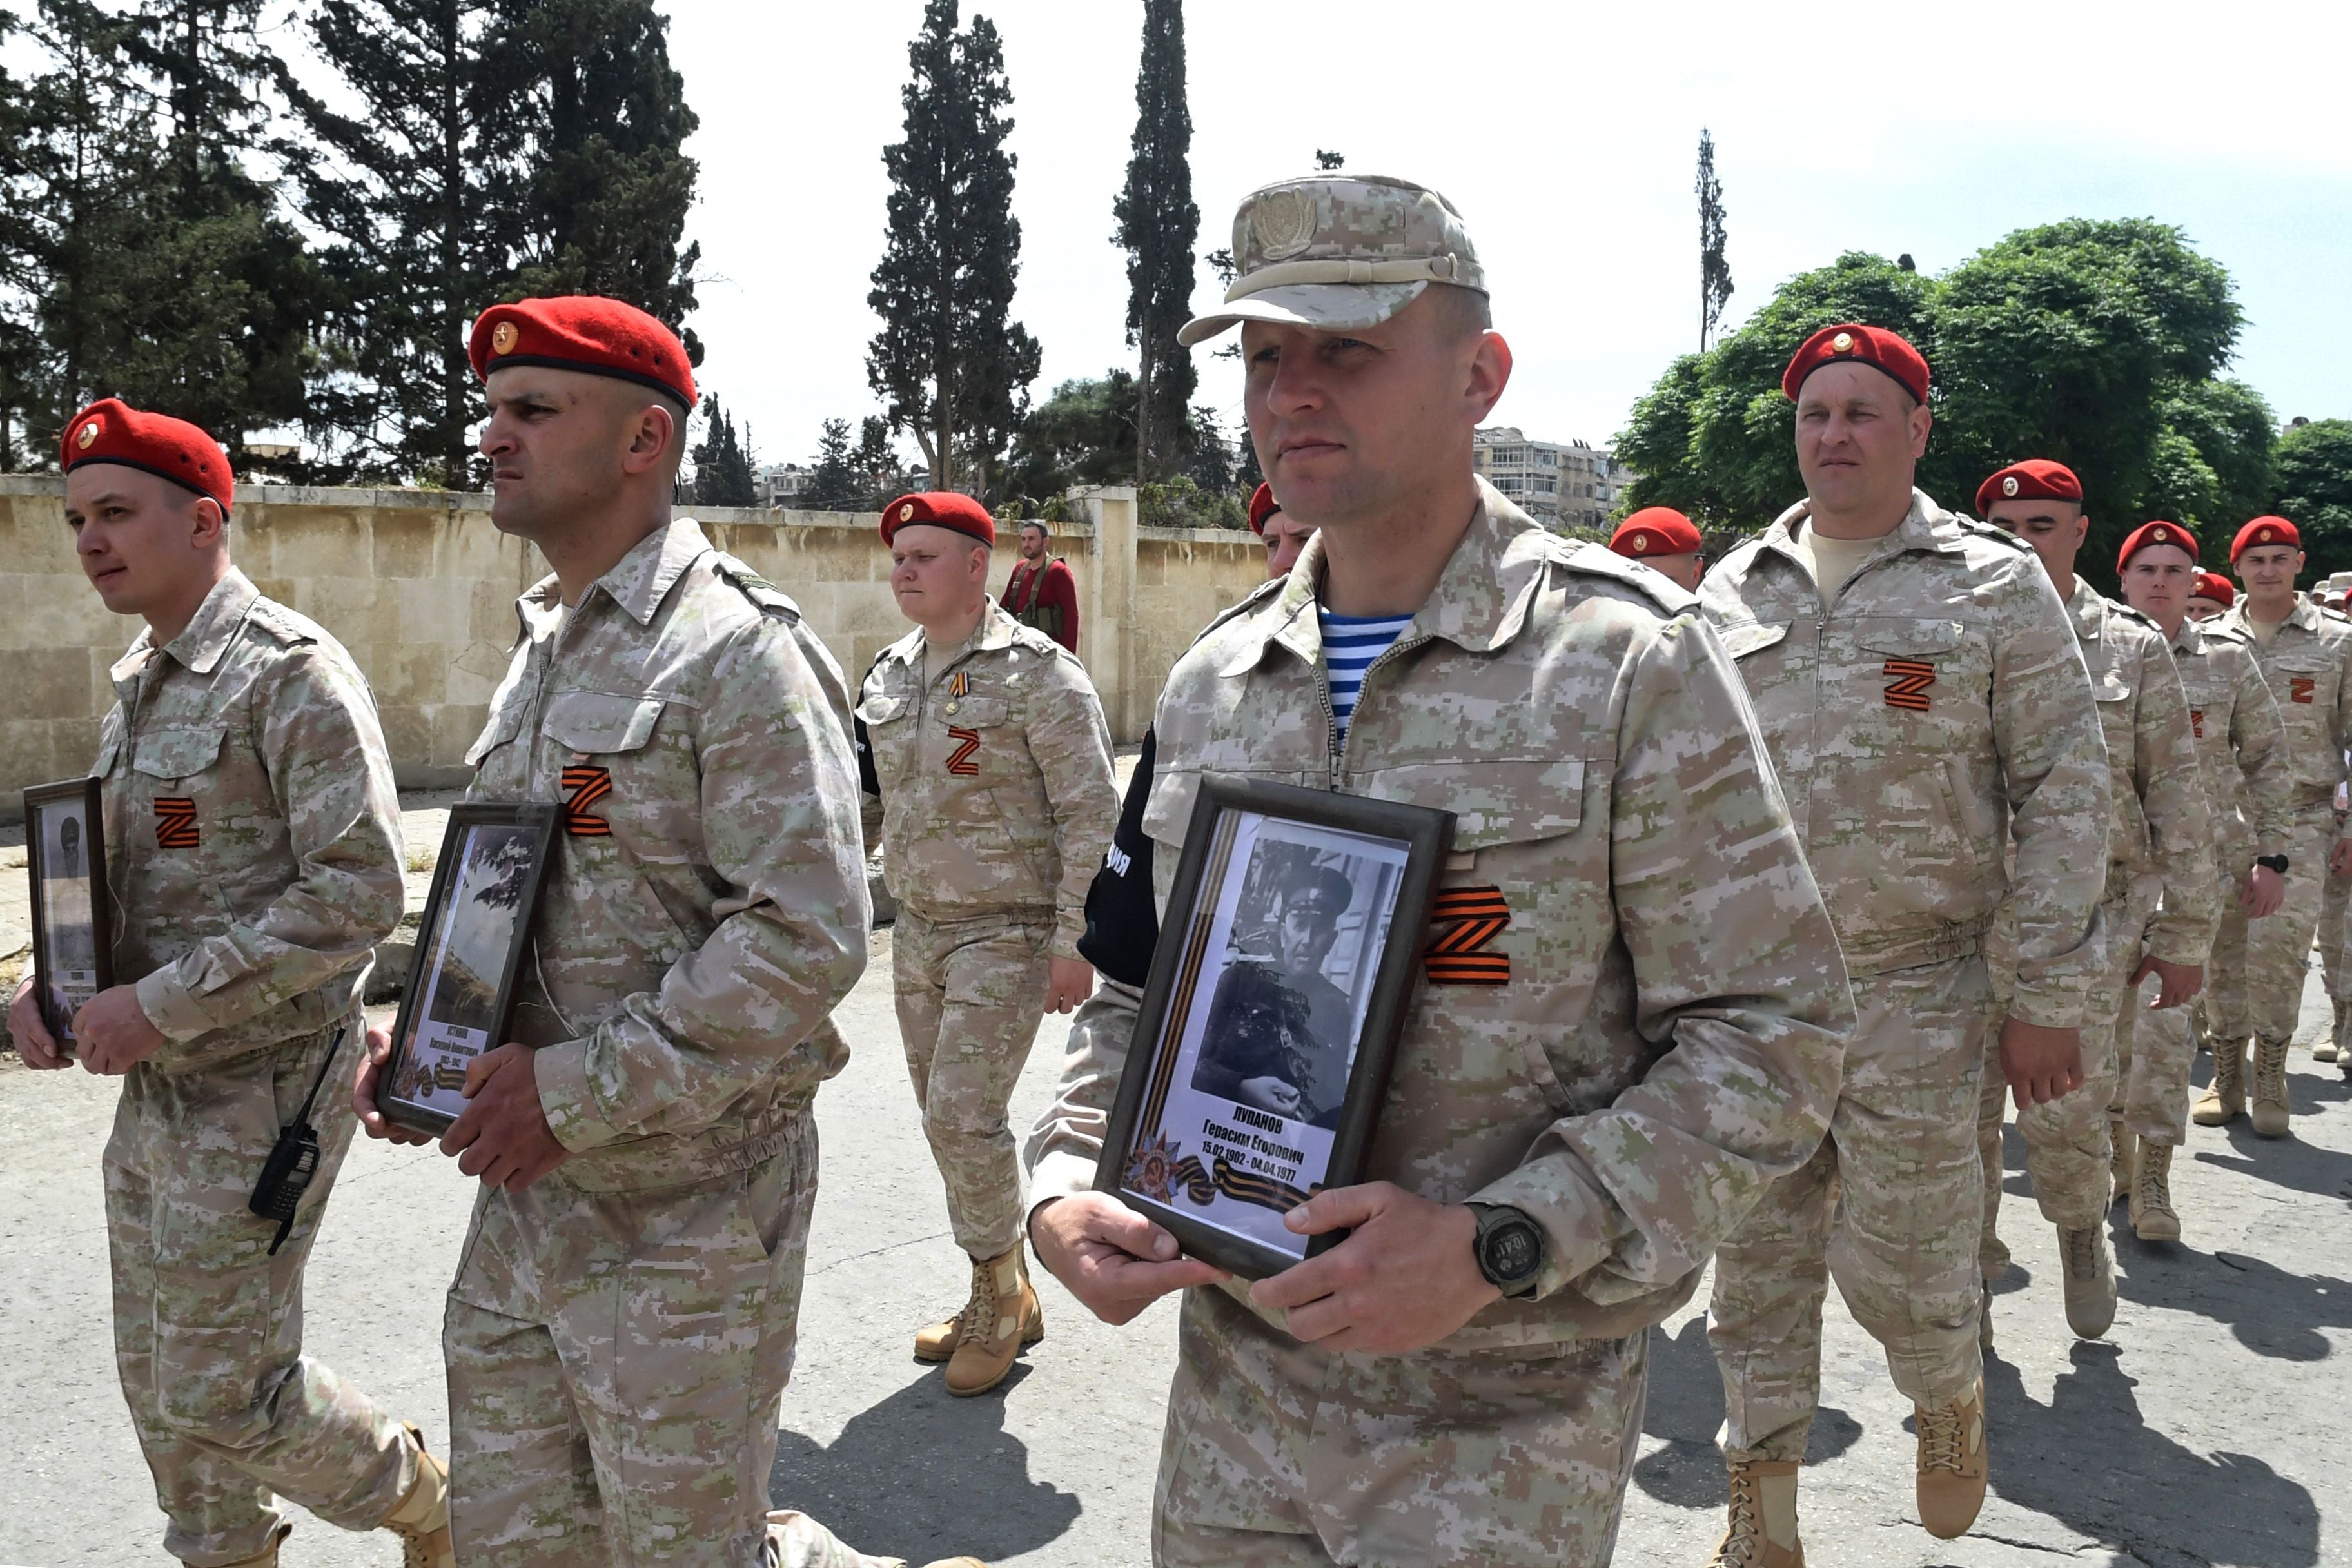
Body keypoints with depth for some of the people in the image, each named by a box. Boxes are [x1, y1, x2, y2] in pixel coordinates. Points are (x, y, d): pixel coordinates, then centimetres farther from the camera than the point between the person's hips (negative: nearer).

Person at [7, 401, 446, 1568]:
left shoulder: (289, 672, -16)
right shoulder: (141, 683, 12)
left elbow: (359, 893, -23)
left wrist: (158, 1006, -22)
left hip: (256, 1092, -9)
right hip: (153, 1091, 9)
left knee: (222, 1389, 0)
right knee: (160, 1382, 17)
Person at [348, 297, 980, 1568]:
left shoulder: (738, 652, -15)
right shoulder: (539, 651, 13)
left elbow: (808, 936, -24)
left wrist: (575, 1089, -20)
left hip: (683, 1212, -8)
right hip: (520, 1194, 9)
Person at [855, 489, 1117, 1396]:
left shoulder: (1035, 671, -11)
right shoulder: (888, 675, 9)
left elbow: (1091, 812, -13)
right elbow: (867, 803, 18)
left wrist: (1074, 942, -16)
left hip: (1007, 930, -7)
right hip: (917, 927, 7)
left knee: (965, 1115, -11)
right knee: (946, 1119, 12)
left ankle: (999, 1299, 11)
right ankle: (1004, 1296, 29)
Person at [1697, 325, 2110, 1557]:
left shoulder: (1994, 583, 0)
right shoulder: (1732, 590, 9)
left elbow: (2065, 795, -2)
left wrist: (2049, 998, -6)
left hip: (1916, 993, -3)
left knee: (1897, 1261, 4)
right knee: (1758, 1269, 9)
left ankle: (1950, 1398, 39)